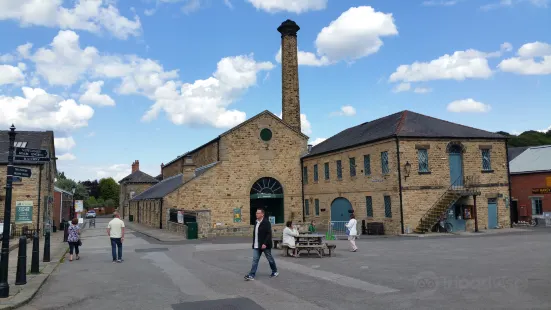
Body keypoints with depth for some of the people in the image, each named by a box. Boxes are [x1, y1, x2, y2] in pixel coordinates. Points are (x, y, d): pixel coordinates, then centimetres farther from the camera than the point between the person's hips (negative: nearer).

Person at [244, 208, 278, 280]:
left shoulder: (266, 222, -14)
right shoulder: (256, 222, 10)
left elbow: (269, 234, -19)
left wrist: (265, 243, -25)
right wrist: (254, 243, 15)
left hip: (265, 245, -7)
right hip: (257, 246, 7)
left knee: (270, 259, 10)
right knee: (255, 260, 1)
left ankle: (275, 272, 28)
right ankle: (251, 275, 1)